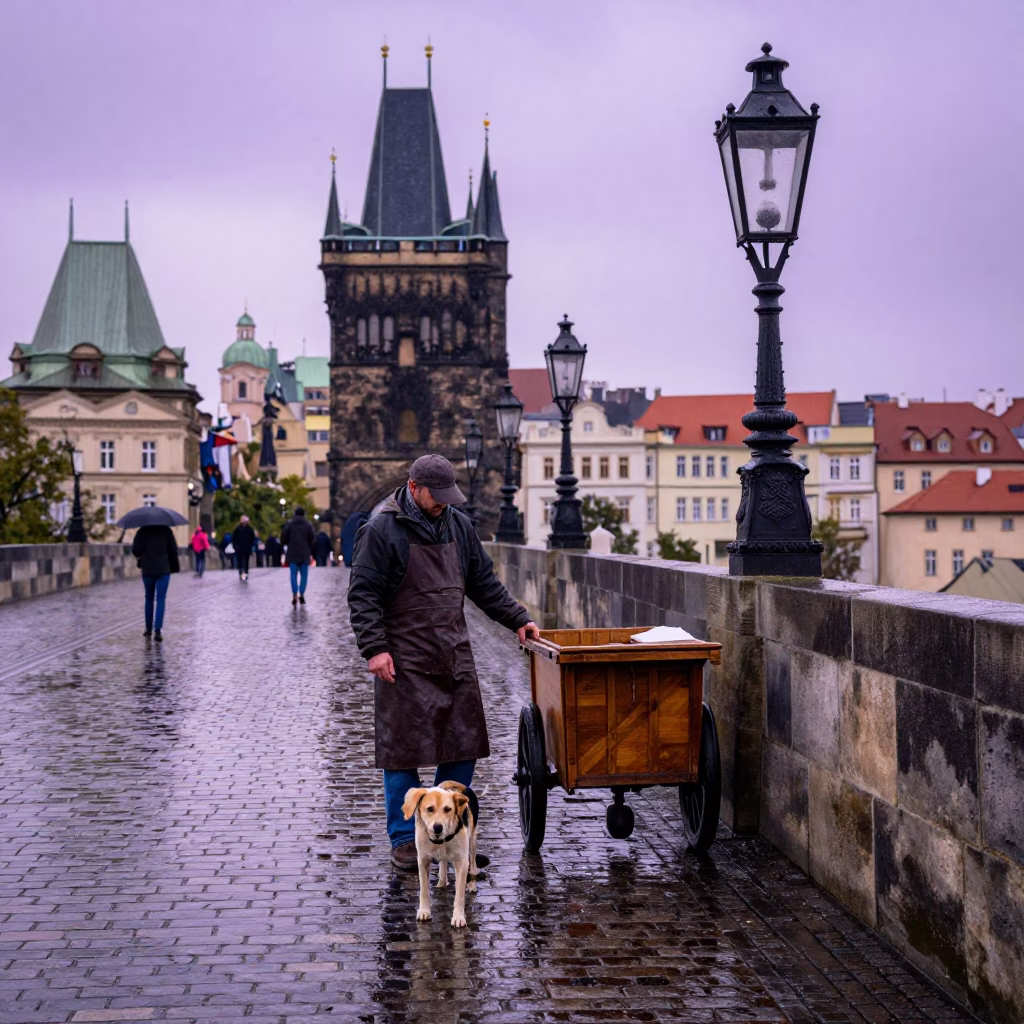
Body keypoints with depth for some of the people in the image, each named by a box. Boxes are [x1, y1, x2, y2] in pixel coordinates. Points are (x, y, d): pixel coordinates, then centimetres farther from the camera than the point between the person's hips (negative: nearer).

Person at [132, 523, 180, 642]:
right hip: (163, 570, -1)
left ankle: (148, 630, 19)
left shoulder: (142, 531, -3)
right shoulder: (166, 531, -2)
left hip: (147, 570, 1)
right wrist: (174, 567, 10)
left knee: (149, 599, 15)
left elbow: (135, 551, -8)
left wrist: (142, 556, 14)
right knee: (161, 599, -1)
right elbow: (173, 550, -1)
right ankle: (158, 630, -14)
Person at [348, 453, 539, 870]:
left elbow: (484, 583, 20)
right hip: (405, 662, -6)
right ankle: (405, 839, 10)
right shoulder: (382, 531, -7)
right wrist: (374, 648, -16)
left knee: (463, 744, 6)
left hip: (455, 656, 6)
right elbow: (363, 594, -8)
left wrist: (517, 619, 15)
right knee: (403, 747, -1)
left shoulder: (458, 525, 11)